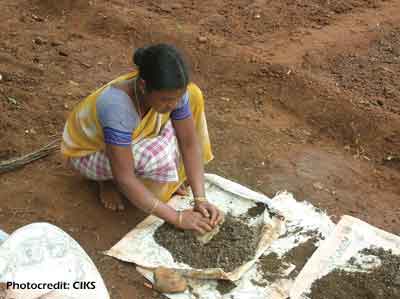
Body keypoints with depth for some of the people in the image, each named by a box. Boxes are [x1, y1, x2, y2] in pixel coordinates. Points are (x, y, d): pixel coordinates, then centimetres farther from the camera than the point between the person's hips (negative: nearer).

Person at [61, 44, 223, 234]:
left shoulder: (172, 91, -25)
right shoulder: (117, 105, -41)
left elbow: (190, 143, -17)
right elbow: (125, 179, -38)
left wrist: (200, 199, -26)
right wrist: (177, 218, -35)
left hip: (133, 137, 6)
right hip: (88, 151, -5)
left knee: (192, 95, -12)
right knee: (158, 154, -35)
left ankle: (175, 176, 2)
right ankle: (108, 180, -3)